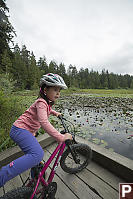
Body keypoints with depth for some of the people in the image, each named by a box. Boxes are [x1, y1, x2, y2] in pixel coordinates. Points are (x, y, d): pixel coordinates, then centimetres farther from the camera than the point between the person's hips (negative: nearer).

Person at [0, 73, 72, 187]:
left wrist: (55, 113, 19)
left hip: (28, 131, 9)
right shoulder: (41, 102, -23)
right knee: (38, 154, -29)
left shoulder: (47, 102, 7)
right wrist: (61, 137, -37)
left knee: (37, 156, 21)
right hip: (20, 130, -9)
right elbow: (44, 123, -37)